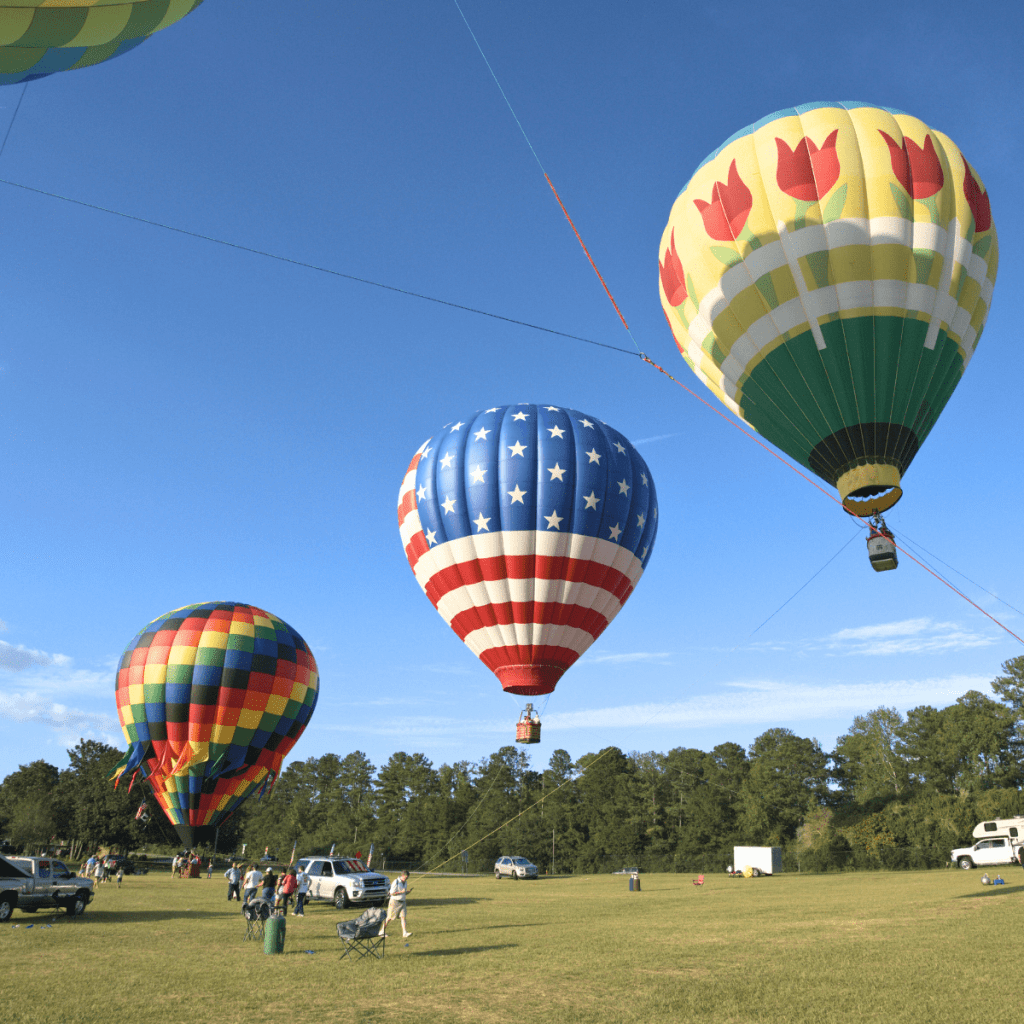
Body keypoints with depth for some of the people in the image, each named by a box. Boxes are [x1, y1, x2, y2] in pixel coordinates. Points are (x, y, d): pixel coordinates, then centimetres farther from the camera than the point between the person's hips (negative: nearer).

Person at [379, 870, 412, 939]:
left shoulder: (405, 882, 11)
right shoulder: (396, 882, -14)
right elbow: (392, 893, -16)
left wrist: (406, 892, -1)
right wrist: (401, 892, -22)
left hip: (402, 902, 6)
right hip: (395, 902, -6)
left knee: (403, 917, -7)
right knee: (389, 918, 2)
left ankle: (405, 933, -12)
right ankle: (381, 932, 16)